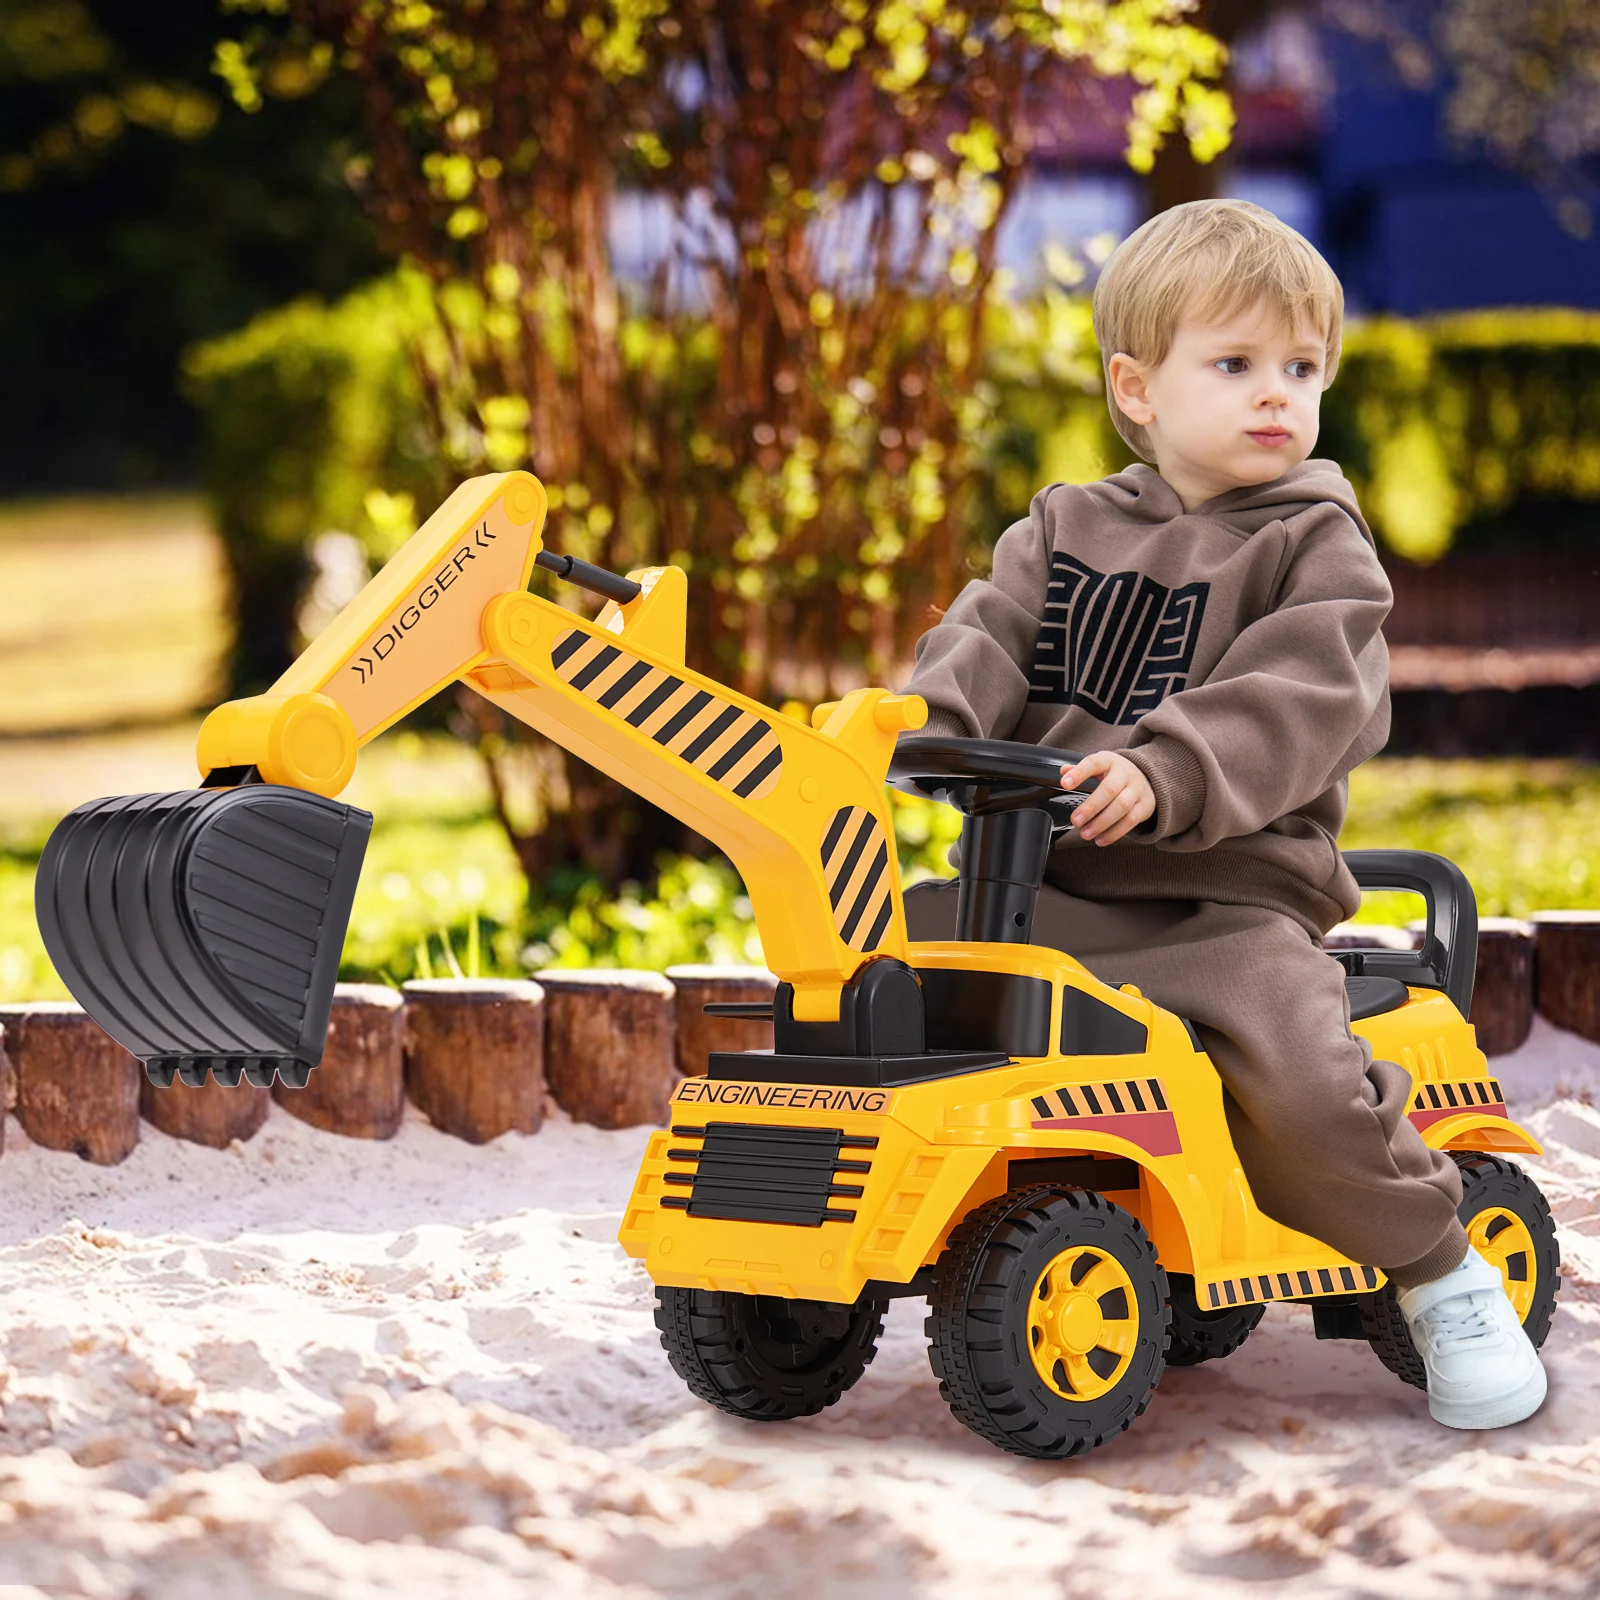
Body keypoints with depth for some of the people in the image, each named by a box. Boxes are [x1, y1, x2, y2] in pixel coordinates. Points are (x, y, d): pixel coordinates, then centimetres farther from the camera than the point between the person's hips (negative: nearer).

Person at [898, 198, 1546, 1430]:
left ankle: (1441, 1270, -3)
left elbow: (1303, 705, -15)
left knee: (1304, 1083, -28)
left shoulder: (1317, 545, 1)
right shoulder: (1066, 530, 15)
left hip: (1233, 894, -4)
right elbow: (992, 639, 3)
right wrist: (927, 725, -21)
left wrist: (1165, 777, -31)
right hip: (1054, 887, 5)